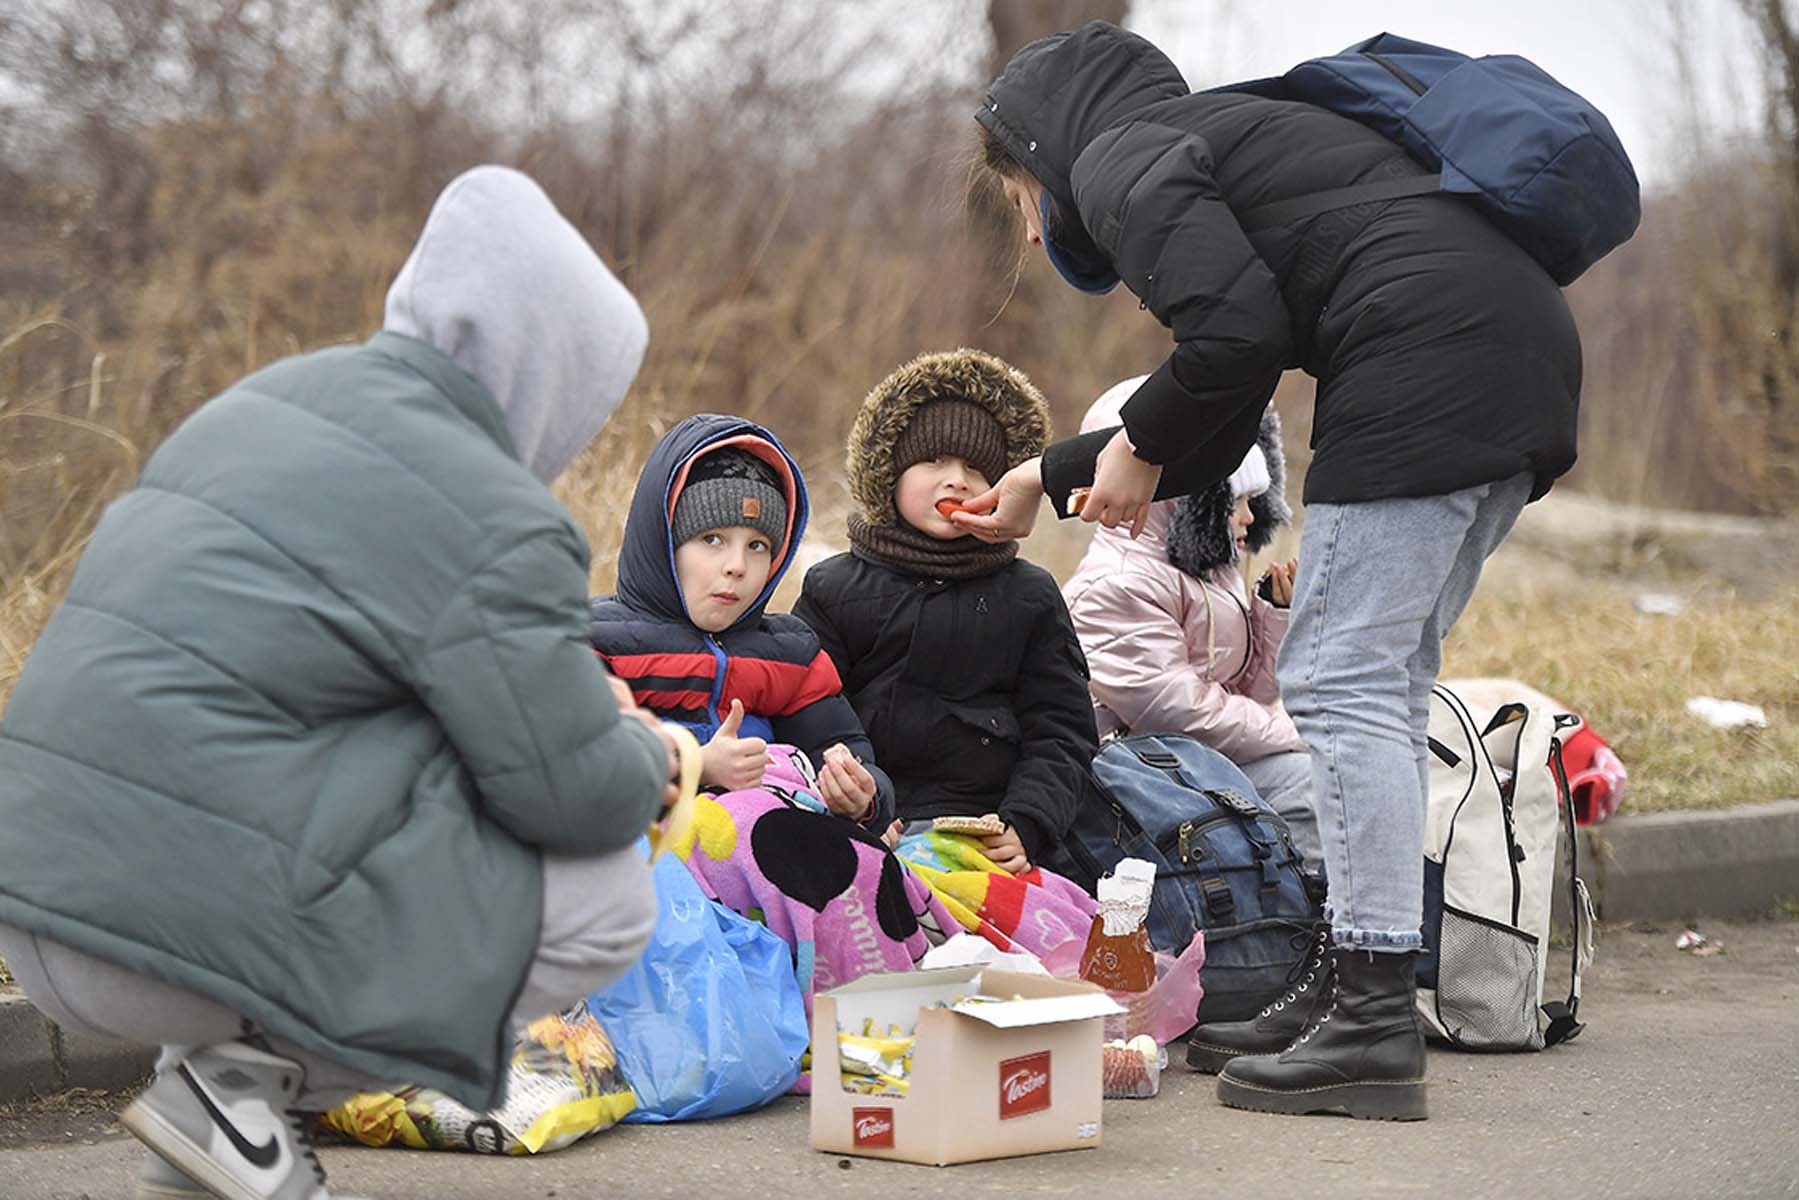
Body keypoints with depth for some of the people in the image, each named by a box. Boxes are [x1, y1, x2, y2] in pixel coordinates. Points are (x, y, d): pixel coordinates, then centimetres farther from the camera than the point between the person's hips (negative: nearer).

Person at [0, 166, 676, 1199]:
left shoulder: (276, 407, 17)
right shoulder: (489, 522, -11)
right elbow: (577, 794, -9)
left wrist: (582, 705, 22)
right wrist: (644, 758, 14)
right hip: (201, 925, -9)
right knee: (611, 899, 3)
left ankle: (230, 1064, 9)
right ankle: (250, 1073, -4)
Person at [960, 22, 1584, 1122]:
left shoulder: (1116, 157, 2)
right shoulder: (1205, 142, 31)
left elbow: (1239, 326, -15)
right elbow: (1218, 430, 31)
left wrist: (1139, 443, 1)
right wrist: (1051, 477, 38)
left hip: (1425, 354, -10)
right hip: (1527, 341, 10)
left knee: (1342, 681, -7)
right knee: (1385, 681, 14)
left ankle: (1377, 1028, -10)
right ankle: (1350, 989, 16)